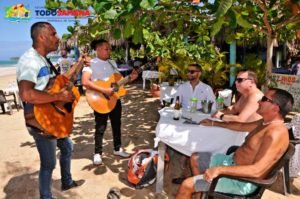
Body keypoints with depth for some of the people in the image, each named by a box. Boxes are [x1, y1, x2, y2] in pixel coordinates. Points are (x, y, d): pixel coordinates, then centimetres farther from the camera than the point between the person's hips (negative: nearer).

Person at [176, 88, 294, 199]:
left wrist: (220, 170, -38)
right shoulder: (266, 122, 5)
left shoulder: (276, 133, -27)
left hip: (242, 180, -10)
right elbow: (241, 126, 24)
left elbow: (257, 171, -35)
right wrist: (214, 123, 31)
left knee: (187, 185, -16)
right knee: (195, 159, 20)